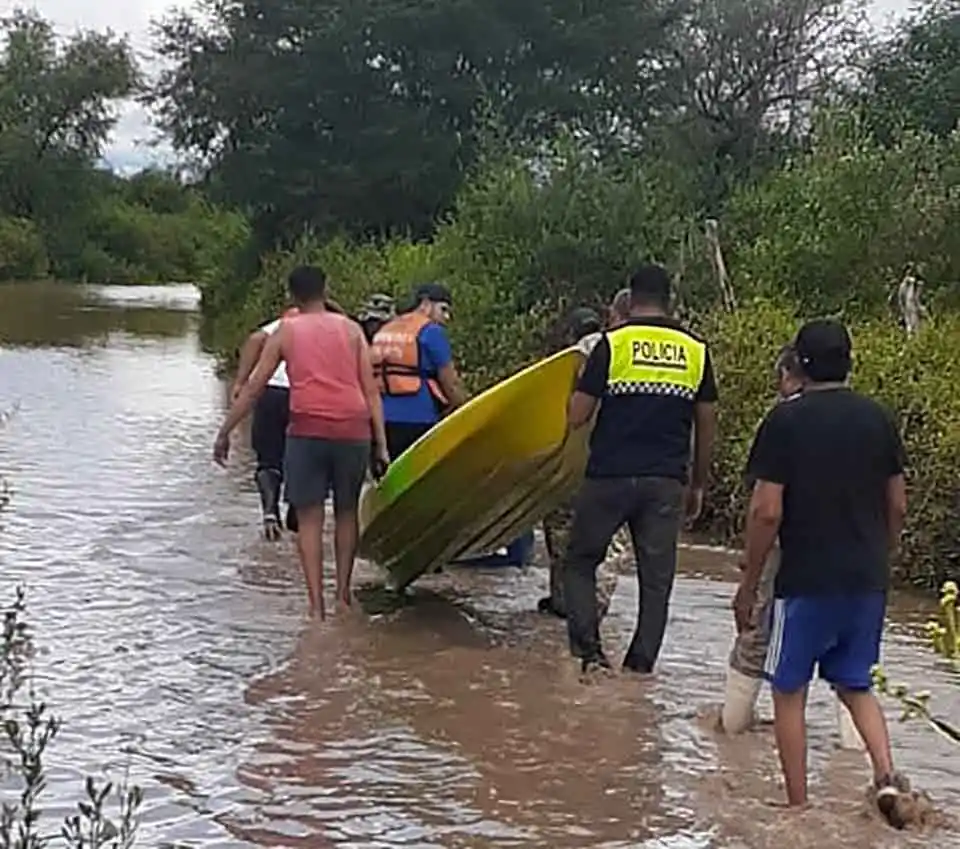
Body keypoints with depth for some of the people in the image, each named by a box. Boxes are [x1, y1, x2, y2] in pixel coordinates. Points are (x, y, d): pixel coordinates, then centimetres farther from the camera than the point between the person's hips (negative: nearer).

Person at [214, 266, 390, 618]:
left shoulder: (286, 331, 9)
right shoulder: (351, 329, 12)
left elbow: (253, 388, 9)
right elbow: (371, 391, 6)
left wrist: (224, 433, 16)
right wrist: (381, 444, 7)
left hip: (307, 430, -1)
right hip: (353, 431, 1)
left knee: (309, 518, 4)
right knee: (346, 512, 17)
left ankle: (316, 603, -2)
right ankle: (343, 594, 21)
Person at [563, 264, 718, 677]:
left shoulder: (612, 343, -5)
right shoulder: (696, 350, 6)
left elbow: (577, 416, -6)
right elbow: (706, 424, 9)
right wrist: (698, 484, 18)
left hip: (610, 475, -2)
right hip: (667, 482, 3)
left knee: (580, 561, 13)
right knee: (657, 577, 10)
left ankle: (588, 648, 1)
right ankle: (642, 662, 10)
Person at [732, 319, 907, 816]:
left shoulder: (785, 421, -10)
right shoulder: (878, 419, 4)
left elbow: (766, 511, -13)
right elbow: (898, 507, 8)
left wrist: (748, 585, -4)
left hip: (806, 581, -4)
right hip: (868, 581, 5)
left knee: (790, 692, 10)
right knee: (855, 686, 20)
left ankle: (798, 807, 12)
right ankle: (885, 773, -1)